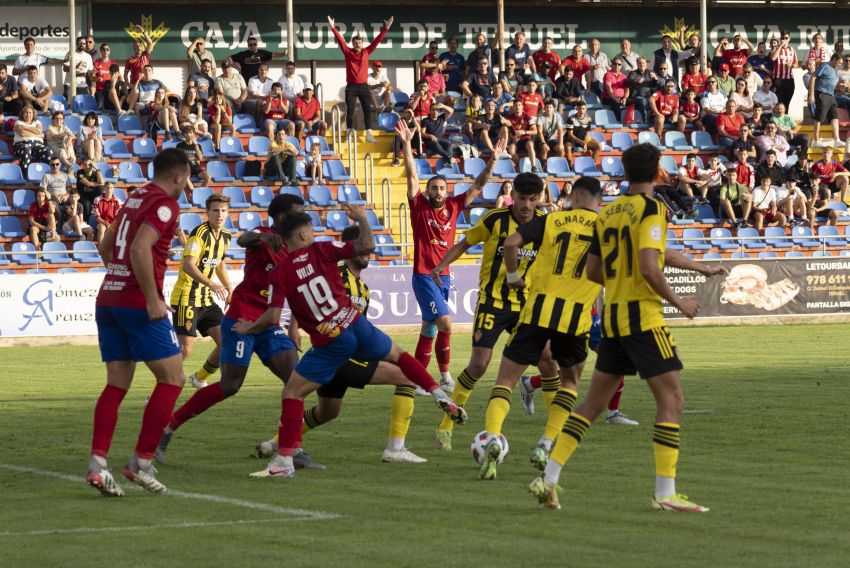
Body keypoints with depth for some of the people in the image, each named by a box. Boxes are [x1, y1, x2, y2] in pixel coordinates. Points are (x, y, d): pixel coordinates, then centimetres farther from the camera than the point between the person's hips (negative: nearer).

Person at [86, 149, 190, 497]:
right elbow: (140, 249, -23)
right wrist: (153, 299, -20)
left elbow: (105, 247, 26)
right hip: (138, 304, -8)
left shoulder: (135, 199, 17)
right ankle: (141, 463, -2)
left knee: (116, 385, 9)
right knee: (172, 379, 1)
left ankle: (97, 465, -3)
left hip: (108, 299, 8)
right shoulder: (165, 205, -9)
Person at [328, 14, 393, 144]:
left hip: (363, 86, 2)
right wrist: (333, 27, -14)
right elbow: (340, 39, -5)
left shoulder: (366, 52, 7)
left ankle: (369, 134, -6)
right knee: (350, 111, 1)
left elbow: (377, 40, 6)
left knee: (368, 109, -5)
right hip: (351, 86, -2)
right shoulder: (348, 52, 2)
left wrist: (386, 28, 1)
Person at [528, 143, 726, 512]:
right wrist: (677, 302, -7)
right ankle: (665, 493, -6)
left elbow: (592, 271, 18)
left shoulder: (607, 213, 12)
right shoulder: (651, 209, -10)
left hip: (612, 318, 7)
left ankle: (549, 478, 9)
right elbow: (649, 268, -21)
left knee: (594, 402, 14)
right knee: (671, 401, -1)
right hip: (643, 316, -7)